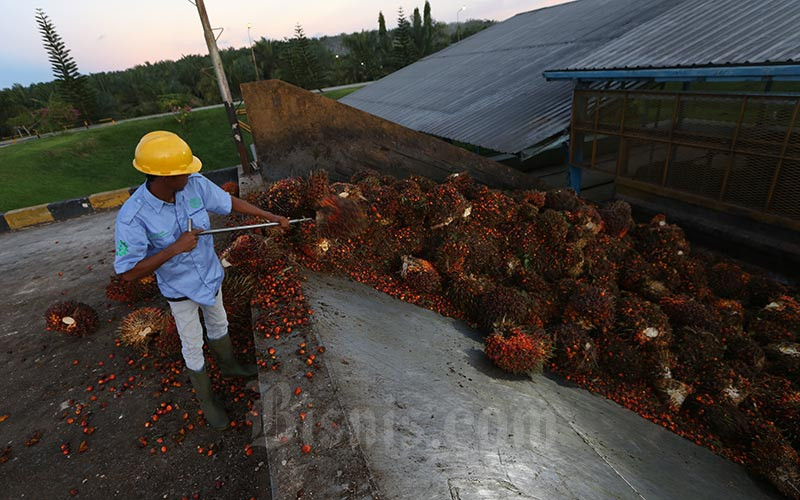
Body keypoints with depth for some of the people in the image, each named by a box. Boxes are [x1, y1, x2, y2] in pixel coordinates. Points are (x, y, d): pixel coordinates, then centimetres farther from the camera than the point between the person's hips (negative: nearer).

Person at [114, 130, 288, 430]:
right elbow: (128, 272, -27)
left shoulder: (195, 184, -22)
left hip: (211, 275, 4)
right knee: (193, 347, 15)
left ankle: (228, 365, 57)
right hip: (179, 290, -4)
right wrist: (175, 249, -35)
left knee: (218, 326, 28)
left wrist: (270, 216, 0)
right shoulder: (133, 217, -33)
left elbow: (229, 202, -5)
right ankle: (206, 398, 40)